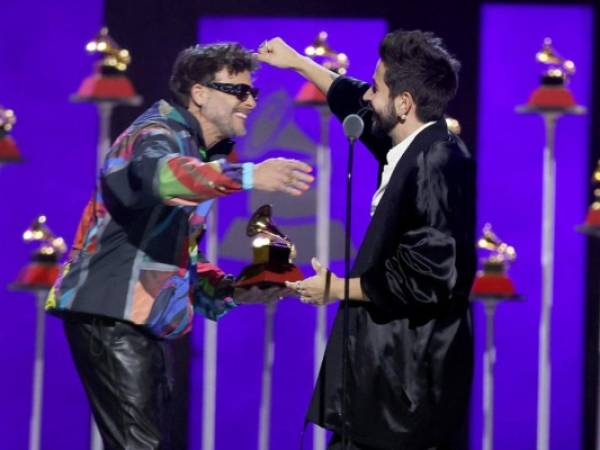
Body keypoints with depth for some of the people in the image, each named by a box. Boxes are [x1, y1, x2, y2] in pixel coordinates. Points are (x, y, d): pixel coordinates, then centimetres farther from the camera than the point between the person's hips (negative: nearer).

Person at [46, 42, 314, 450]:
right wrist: (249, 175, -52)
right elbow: (161, 174, -38)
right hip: (111, 316, -10)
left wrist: (232, 290, 8)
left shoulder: (200, 152, 18)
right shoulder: (157, 136, -11)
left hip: (146, 322, 10)